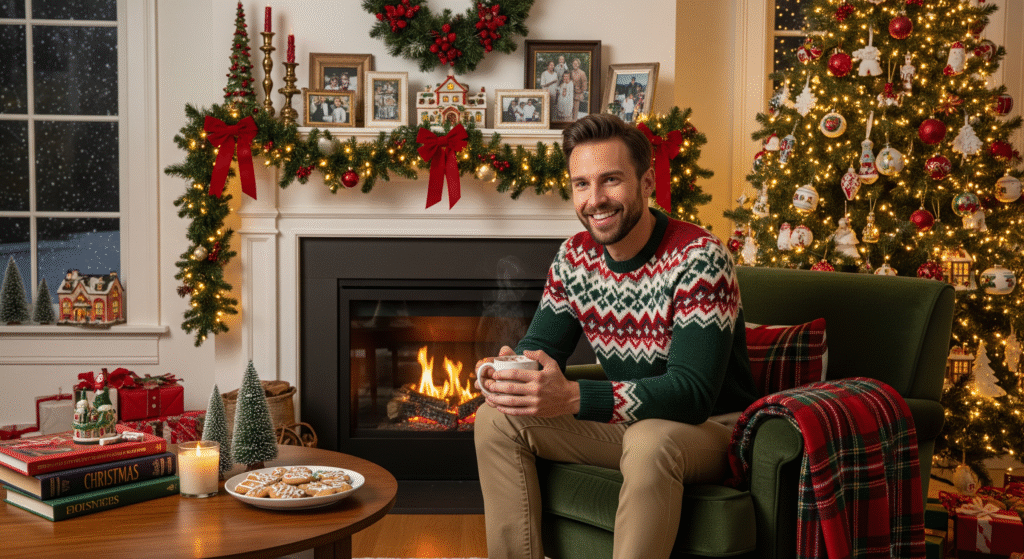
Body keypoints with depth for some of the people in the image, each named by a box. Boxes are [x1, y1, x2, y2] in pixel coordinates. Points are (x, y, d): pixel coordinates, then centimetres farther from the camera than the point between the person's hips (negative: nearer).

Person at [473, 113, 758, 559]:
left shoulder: (698, 259, -22)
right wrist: (509, 371, -25)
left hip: (710, 426, -6)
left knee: (650, 441, -39)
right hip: (626, 422, 6)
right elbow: (539, 347, 2)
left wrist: (572, 398, -41)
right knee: (496, 419, -8)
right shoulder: (574, 258, -1)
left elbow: (693, 392, -30)